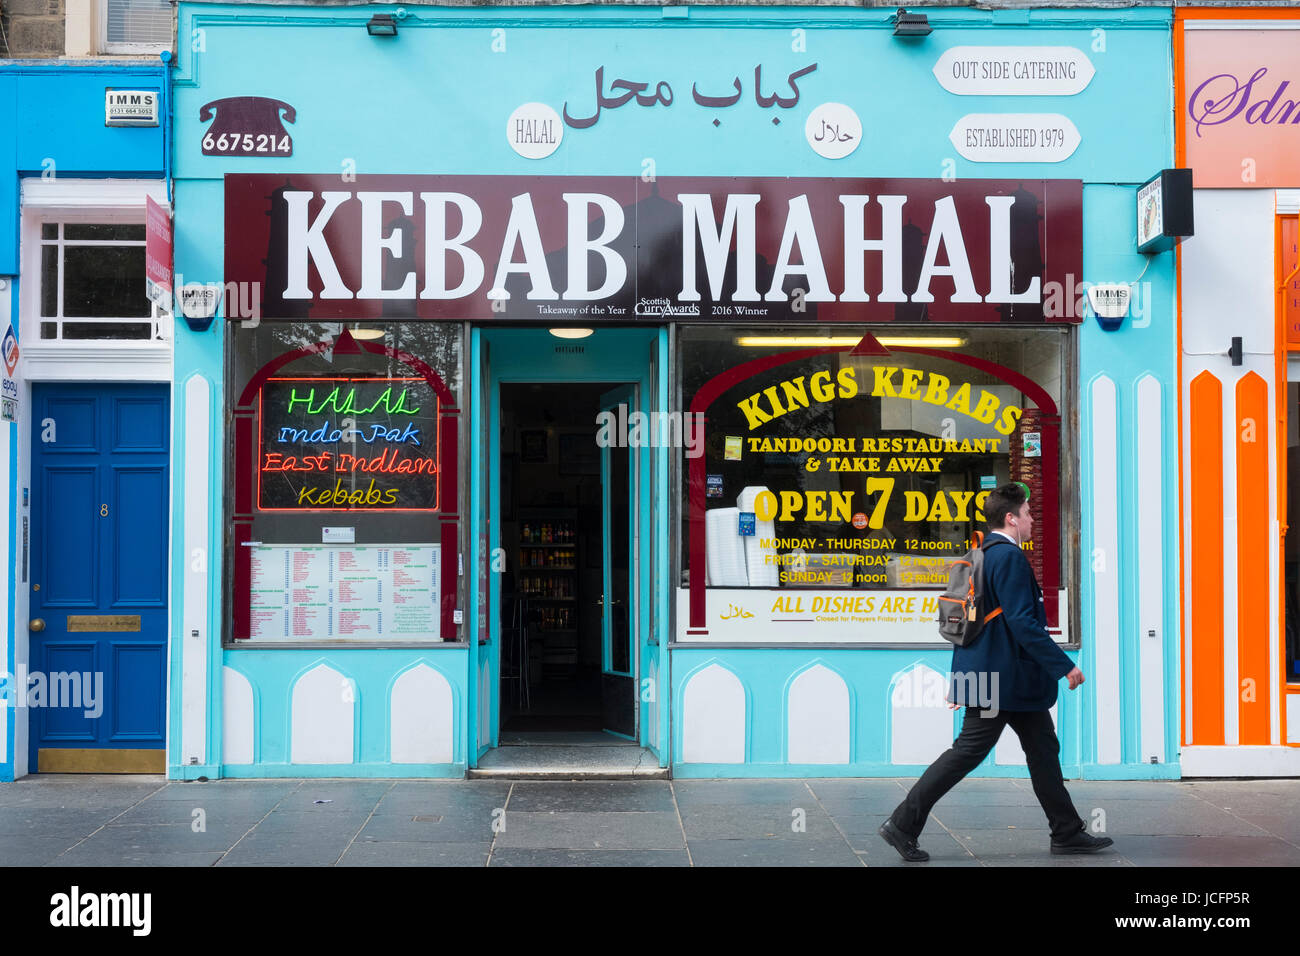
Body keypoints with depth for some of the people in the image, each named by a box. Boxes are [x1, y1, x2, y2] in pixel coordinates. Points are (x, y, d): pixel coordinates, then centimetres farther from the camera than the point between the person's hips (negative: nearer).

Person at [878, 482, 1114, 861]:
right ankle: (903, 825, 2)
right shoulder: (1009, 557, -18)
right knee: (968, 751, -4)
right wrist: (1065, 666, -19)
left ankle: (1067, 832, 22)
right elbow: (1023, 623, -24)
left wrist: (961, 677, 20)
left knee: (1043, 748, 14)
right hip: (1002, 677, -10)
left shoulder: (978, 555, 12)